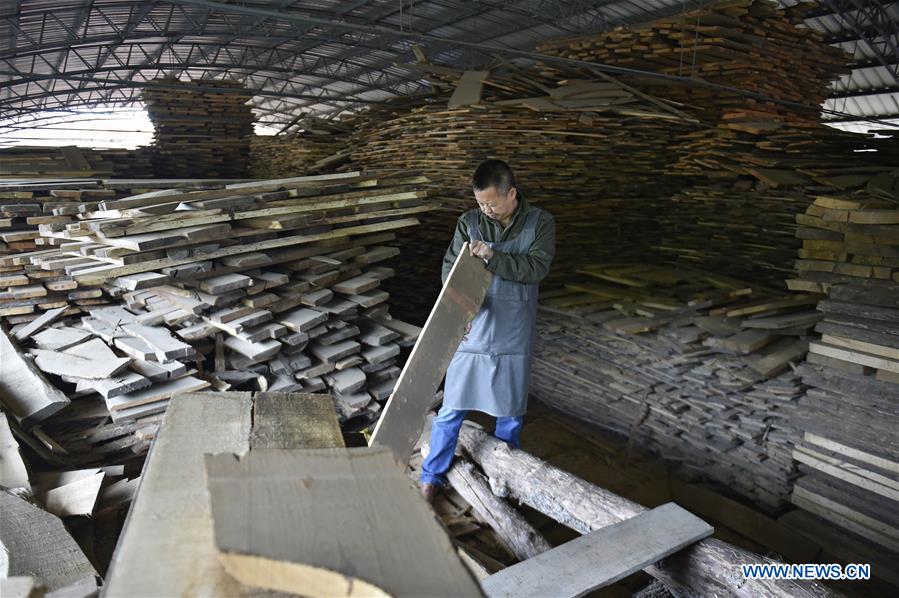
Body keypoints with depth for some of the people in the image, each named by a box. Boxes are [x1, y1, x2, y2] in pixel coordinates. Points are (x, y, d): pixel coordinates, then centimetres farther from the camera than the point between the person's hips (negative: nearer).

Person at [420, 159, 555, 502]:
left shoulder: (540, 223, -5)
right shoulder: (469, 222, -3)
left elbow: (537, 267, -16)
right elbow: (450, 266, -3)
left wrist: (493, 256, -29)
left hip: (514, 336, 0)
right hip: (471, 331, 0)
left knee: (511, 409, 16)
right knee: (452, 408, 7)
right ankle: (432, 476, 25)